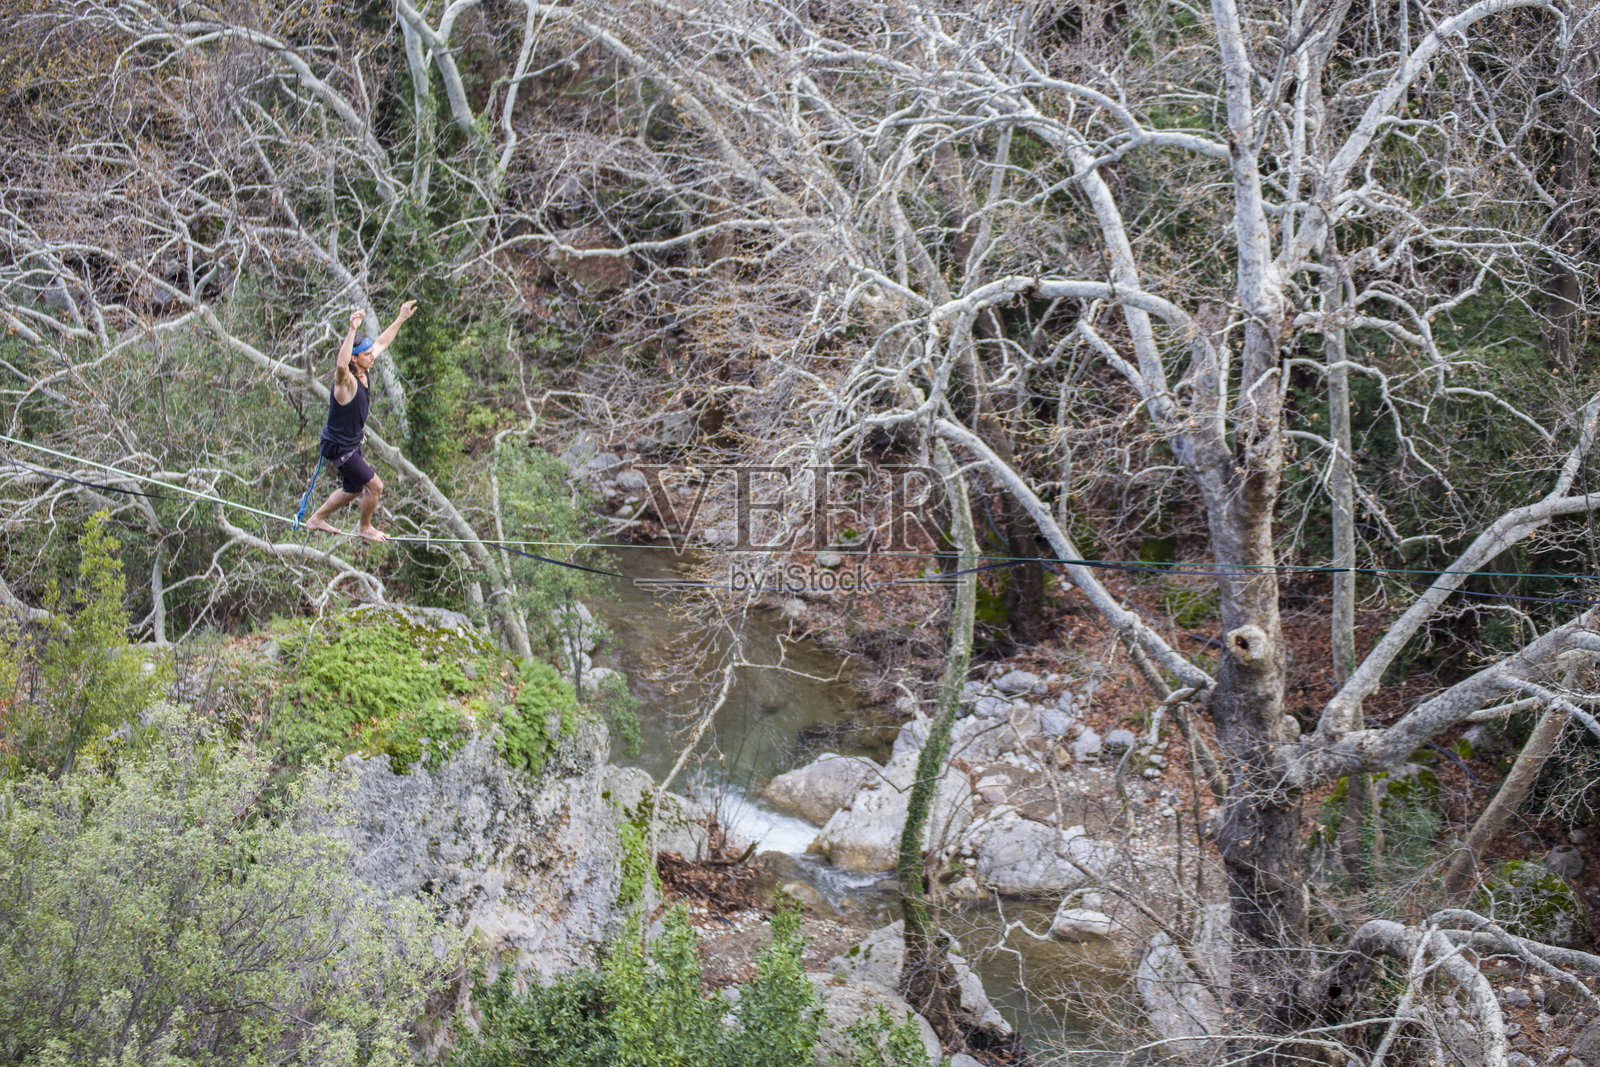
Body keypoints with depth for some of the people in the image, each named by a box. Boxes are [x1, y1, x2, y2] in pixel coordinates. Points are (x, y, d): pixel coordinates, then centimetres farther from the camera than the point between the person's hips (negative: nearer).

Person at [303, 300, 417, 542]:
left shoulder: (364, 372, -4)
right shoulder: (345, 381, -29)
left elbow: (382, 342, 10)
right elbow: (341, 365, -55)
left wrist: (401, 318, 11)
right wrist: (352, 330, -62)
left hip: (351, 443, 9)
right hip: (339, 447, -9)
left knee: (354, 490, 23)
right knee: (375, 486, -2)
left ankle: (316, 519, 41)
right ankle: (364, 528, 22)